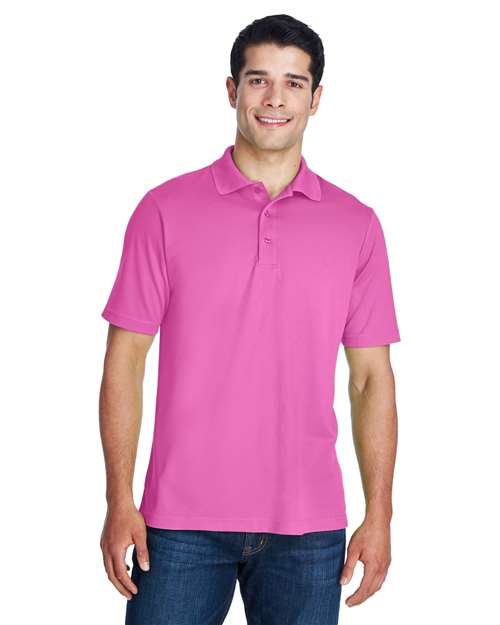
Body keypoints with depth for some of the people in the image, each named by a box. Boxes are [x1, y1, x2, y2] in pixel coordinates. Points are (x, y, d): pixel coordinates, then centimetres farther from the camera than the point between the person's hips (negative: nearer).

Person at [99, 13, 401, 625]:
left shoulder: (356, 224, 6)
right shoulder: (166, 209, 1)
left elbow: (372, 378, 7)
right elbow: (124, 362, 1)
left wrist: (379, 515, 2)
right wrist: (119, 502, -5)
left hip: (308, 527, 2)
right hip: (182, 520, -1)